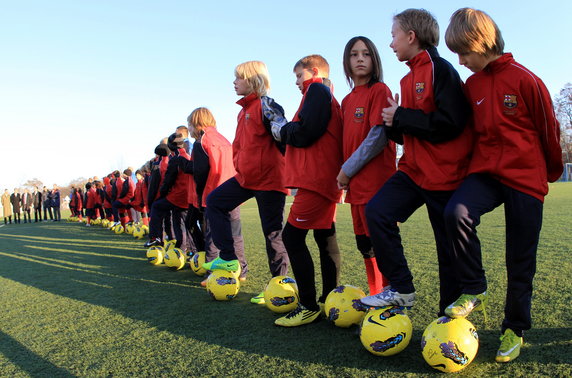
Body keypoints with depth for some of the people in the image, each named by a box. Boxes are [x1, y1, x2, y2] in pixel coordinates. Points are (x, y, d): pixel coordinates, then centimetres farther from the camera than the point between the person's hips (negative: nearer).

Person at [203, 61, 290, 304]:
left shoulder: (266, 106, -12)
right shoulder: (244, 110, 17)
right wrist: (239, 165, 15)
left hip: (269, 177, -10)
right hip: (246, 176, 10)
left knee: (273, 232, 0)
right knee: (214, 201, 9)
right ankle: (228, 258, 13)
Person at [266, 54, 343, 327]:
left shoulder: (317, 90, -4)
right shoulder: (329, 97, 25)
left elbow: (304, 133, -16)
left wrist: (281, 127, 2)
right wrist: (285, 128, 12)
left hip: (315, 178, -10)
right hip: (327, 179, 10)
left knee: (292, 235, -10)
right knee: (325, 238, 12)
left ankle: (308, 306, -7)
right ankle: (329, 301, 21)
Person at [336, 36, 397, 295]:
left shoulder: (379, 90, -4)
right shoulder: (347, 100, 17)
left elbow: (379, 136, -14)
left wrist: (348, 169, -11)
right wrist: (344, 172, 4)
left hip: (376, 181, -8)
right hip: (356, 183, 8)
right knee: (365, 244, 14)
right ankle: (376, 296, 28)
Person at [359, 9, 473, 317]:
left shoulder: (440, 70, -10)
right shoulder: (409, 78, 15)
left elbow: (450, 123, -23)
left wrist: (401, 117, -15)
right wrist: (393, 124, -2)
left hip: (445, 173, -7)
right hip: (413, 170, 8)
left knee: (449, 247, 3)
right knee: (377, 211, -11)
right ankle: (401, 289, 2)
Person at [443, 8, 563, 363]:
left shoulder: (525, 79, -9)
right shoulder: (472, 84, 5)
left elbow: (549, 129, 0)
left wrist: (554, 171, 11)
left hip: (526, 177, -3)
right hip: (486, 172, 3)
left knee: (521, 261, 5)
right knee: (457, 212, -28)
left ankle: (515, 329, 24)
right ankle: (475, 291, -8)